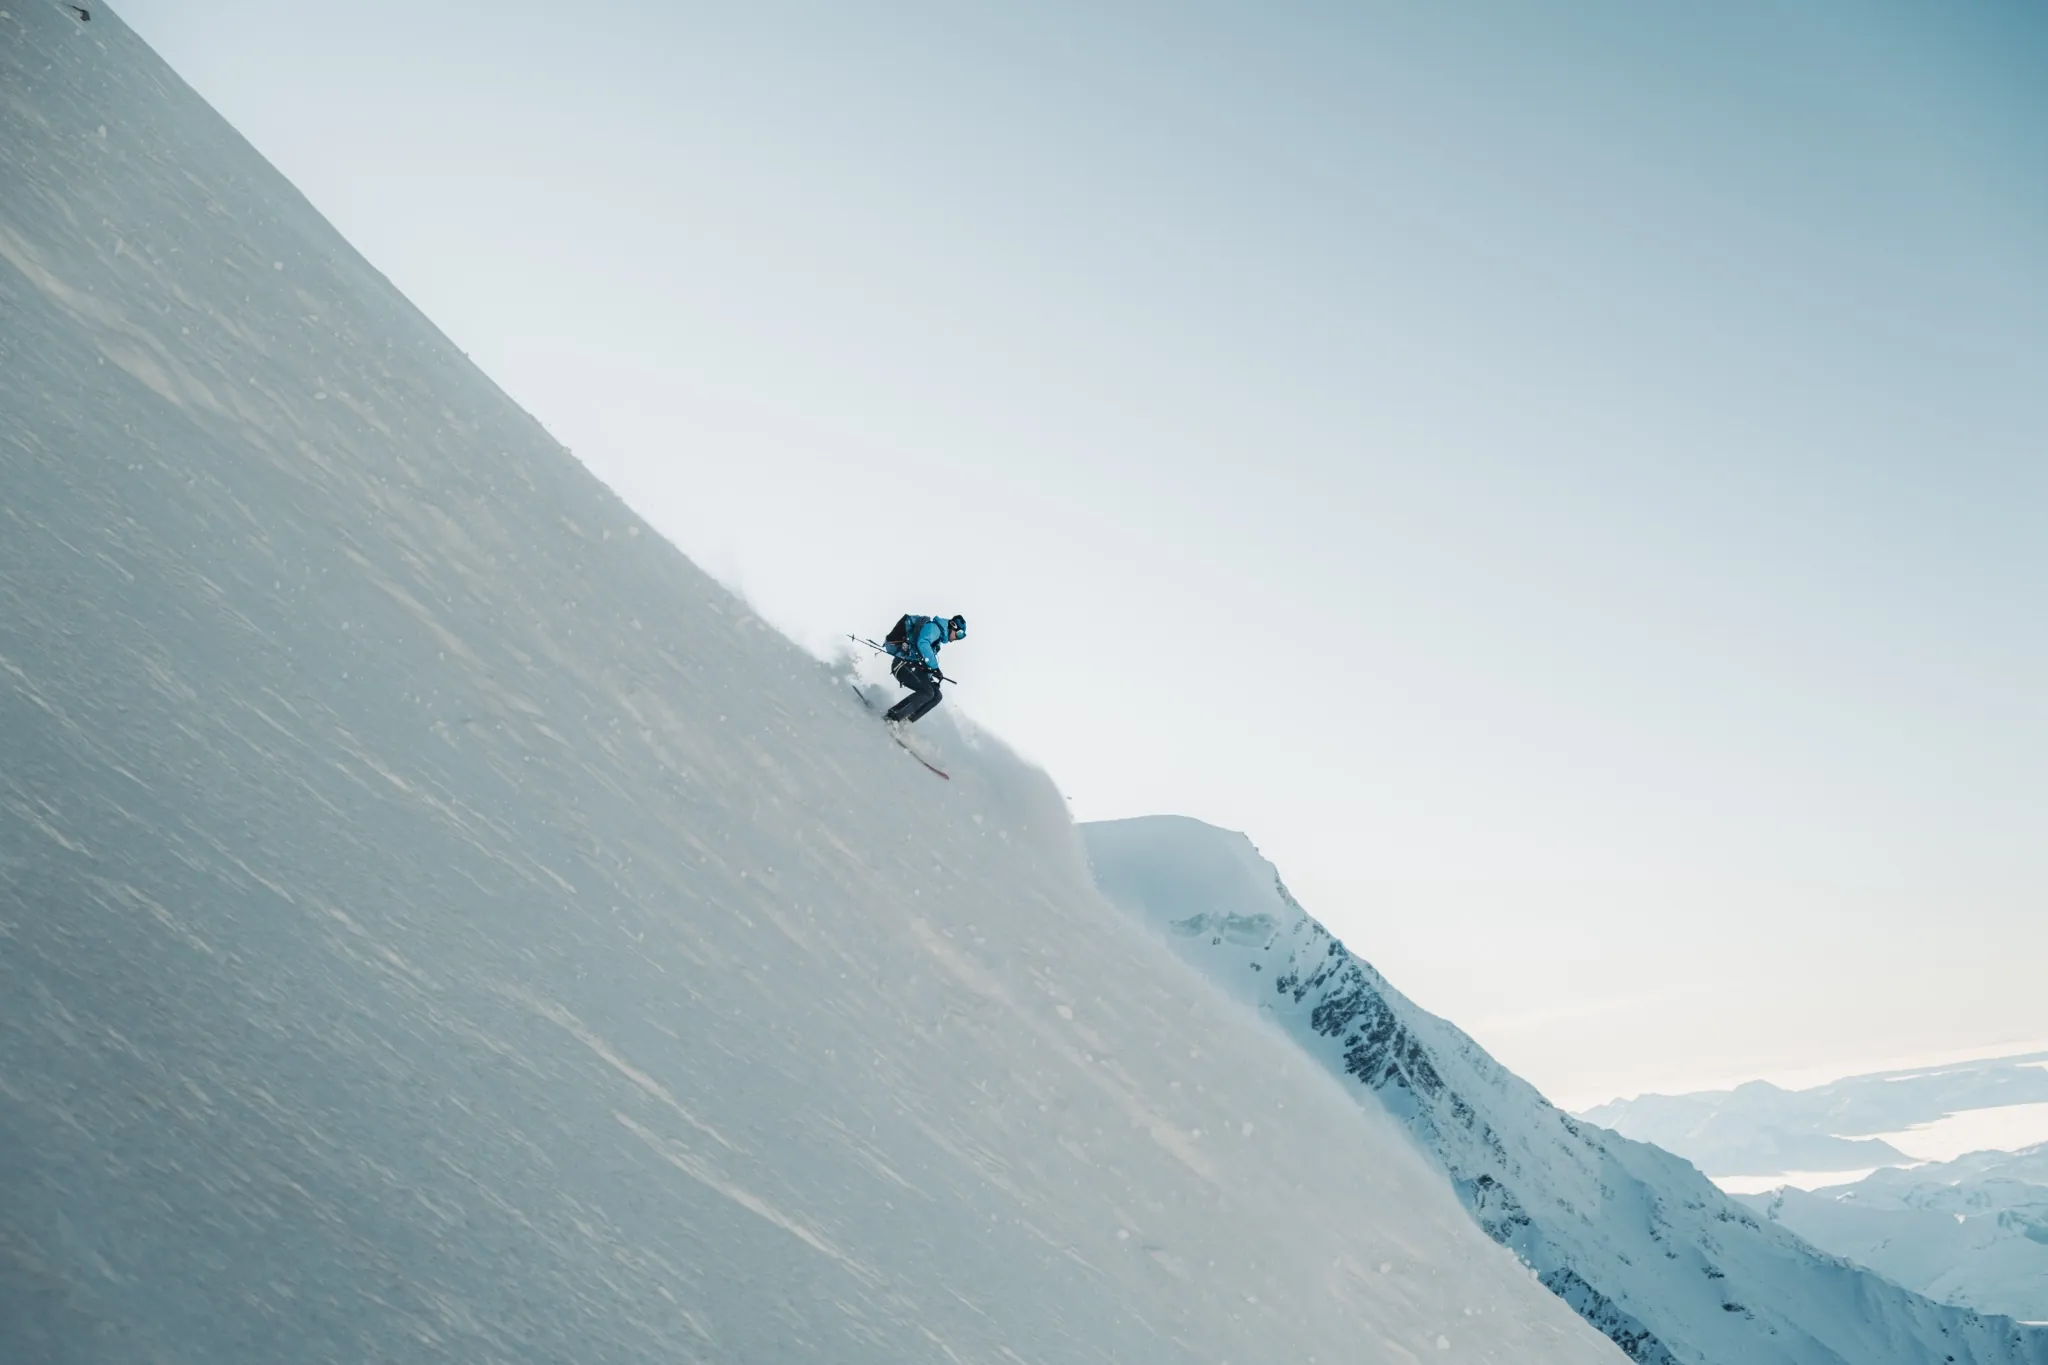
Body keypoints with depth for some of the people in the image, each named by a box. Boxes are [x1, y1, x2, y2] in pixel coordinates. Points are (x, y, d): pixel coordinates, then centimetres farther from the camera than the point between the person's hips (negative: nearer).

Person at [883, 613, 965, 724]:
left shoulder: (937, 632, 24)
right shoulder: (934, 627, -7)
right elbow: (922, 643, -26)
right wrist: (934, 667, -26)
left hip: (913, 667, 10)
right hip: (903, 664, -10)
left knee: (936, 695, 2)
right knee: (927, 692, -24)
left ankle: (904, 722, -4)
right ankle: (892, 717, -22)